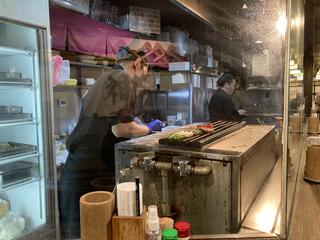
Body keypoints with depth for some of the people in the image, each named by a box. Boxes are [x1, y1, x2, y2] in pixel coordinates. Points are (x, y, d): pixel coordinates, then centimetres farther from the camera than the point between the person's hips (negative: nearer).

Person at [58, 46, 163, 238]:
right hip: (93, 173, -9)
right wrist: (149, 129, 0)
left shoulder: (106, 78, 18)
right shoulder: (123, 78, -9)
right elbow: (121, 128, -19)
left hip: (79, 168, 9)